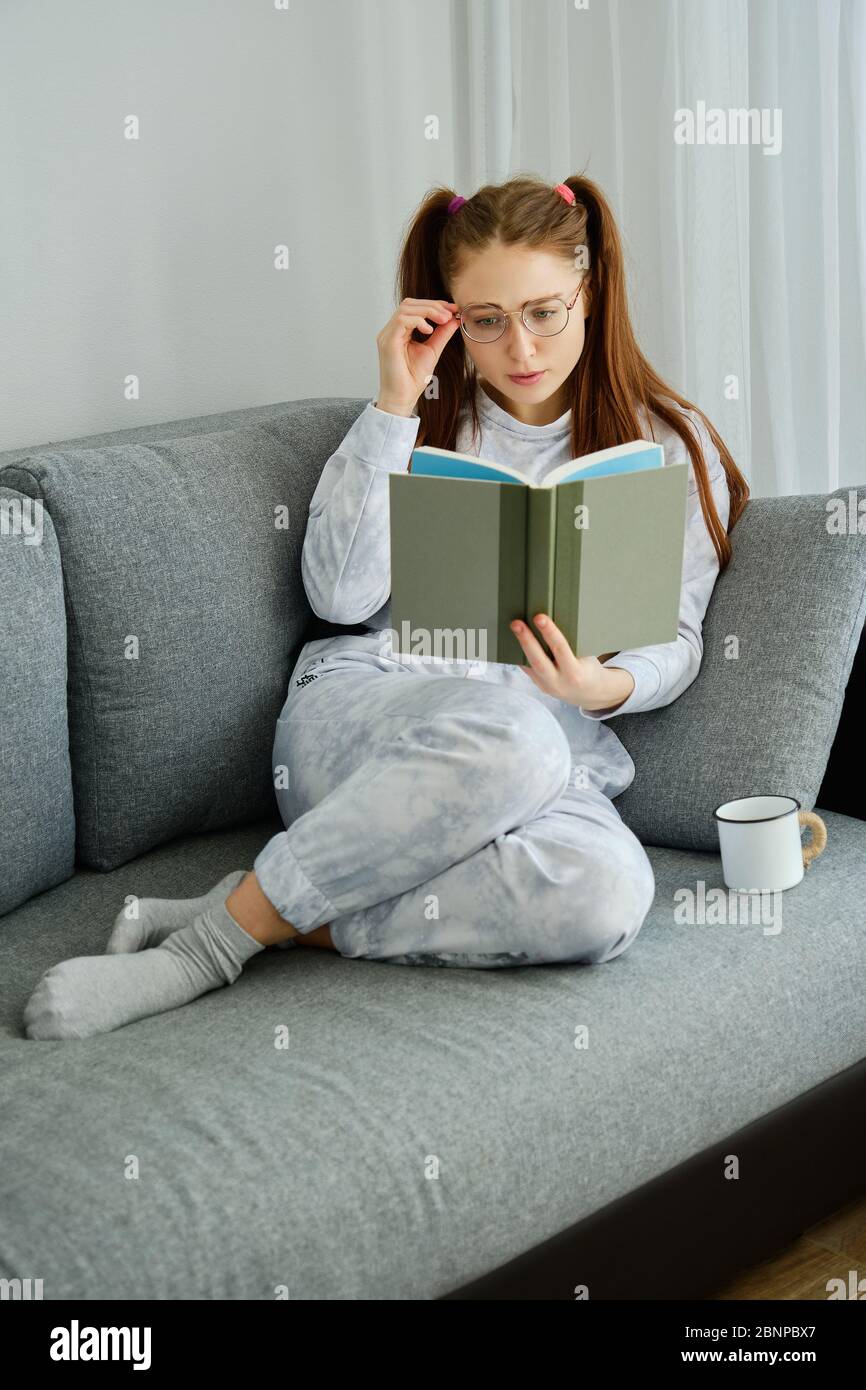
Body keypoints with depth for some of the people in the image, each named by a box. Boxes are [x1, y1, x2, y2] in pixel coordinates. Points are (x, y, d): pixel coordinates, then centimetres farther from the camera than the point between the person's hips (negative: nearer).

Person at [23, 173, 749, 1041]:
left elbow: (675, 641, 8)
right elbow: (341, 597, 1)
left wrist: (608, 685, -16)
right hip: (362, 708, -1)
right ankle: (215, 937, -30)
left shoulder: (672, 445, 13)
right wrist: (395, 405, -2)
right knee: (506, 731, -40)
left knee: (604, 896, -37)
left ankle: (287, 925, -27)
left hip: (553, 752, 1)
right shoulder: (425, 416, 15)